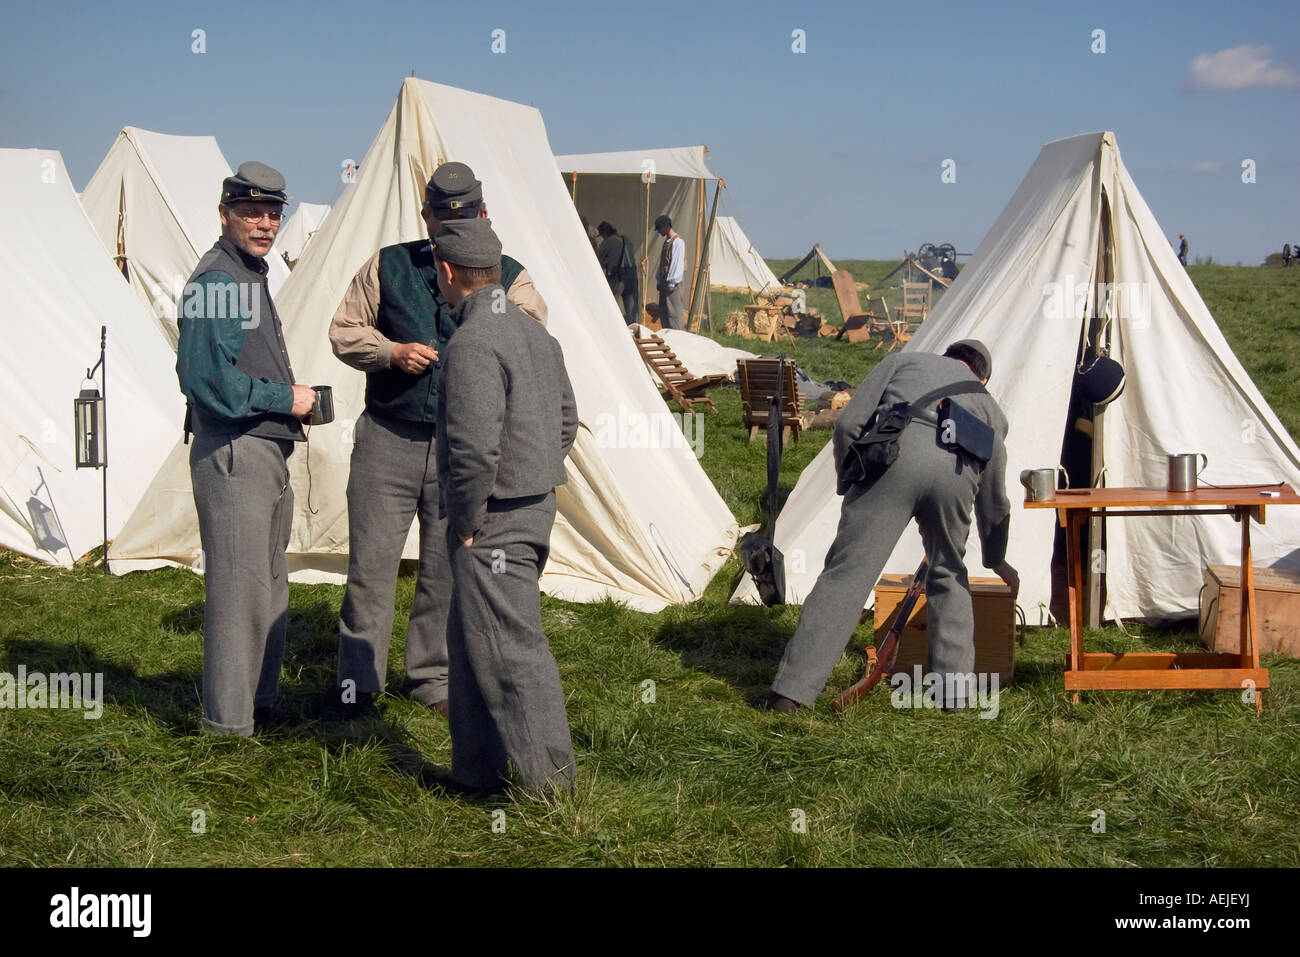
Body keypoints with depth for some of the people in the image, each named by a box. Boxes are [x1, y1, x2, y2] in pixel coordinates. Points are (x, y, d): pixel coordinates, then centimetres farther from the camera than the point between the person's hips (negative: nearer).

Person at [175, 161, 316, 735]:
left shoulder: (251, 276, 18)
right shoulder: (215, 280, -14)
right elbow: (206, 377, -23)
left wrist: (293, 399, 12)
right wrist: (286, 399, -15)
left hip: (268, 450, 11)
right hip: (232, 453, -11)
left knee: (269, 583, 18)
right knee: (238, 585, -6)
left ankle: (259, 703, 29)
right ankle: (227, 718, 2)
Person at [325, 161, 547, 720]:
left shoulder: (510, 280, 5)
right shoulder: (388, 266, 7)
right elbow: (343, 331, 10)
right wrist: (391, 352, -9)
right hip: (387, 440, 0)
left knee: (447, 571, 8)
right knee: (370, 564, 2)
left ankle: (432, 677, 24)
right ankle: (356, 682, 14)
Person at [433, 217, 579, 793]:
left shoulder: (473, 344, -19)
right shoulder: (535, 333, 11)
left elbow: (474, 448, -26)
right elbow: (565, 421, 20)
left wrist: (467, 523, -14)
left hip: (491, 522, -10)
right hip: (536, 506, 10)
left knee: (511, 650, -4)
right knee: (473, 642, 19)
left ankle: (549, 780, 1)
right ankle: (476, 772, 27)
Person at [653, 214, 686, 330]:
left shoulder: (678, 242, -13)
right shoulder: (667, 241, 16)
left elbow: (677, 263, -17)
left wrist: (672, 283, -19)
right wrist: (659, 280, 19)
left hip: (672, 282, -9)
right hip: (665, 281, 10)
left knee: (673, 312, -8)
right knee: (663, 312, 11)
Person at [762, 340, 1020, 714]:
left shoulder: (904, 360, 34)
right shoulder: (990, 406, 40)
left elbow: (849, 422, 17)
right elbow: (994, 503, 45)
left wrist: (849, 484, 26)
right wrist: (998, 561, 60)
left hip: (895, 449, -2)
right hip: (955, 472, 2)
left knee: (847, 572, -1)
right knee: (948, 575, 25)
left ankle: (791, 690, -4)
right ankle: (952, 688, 19)